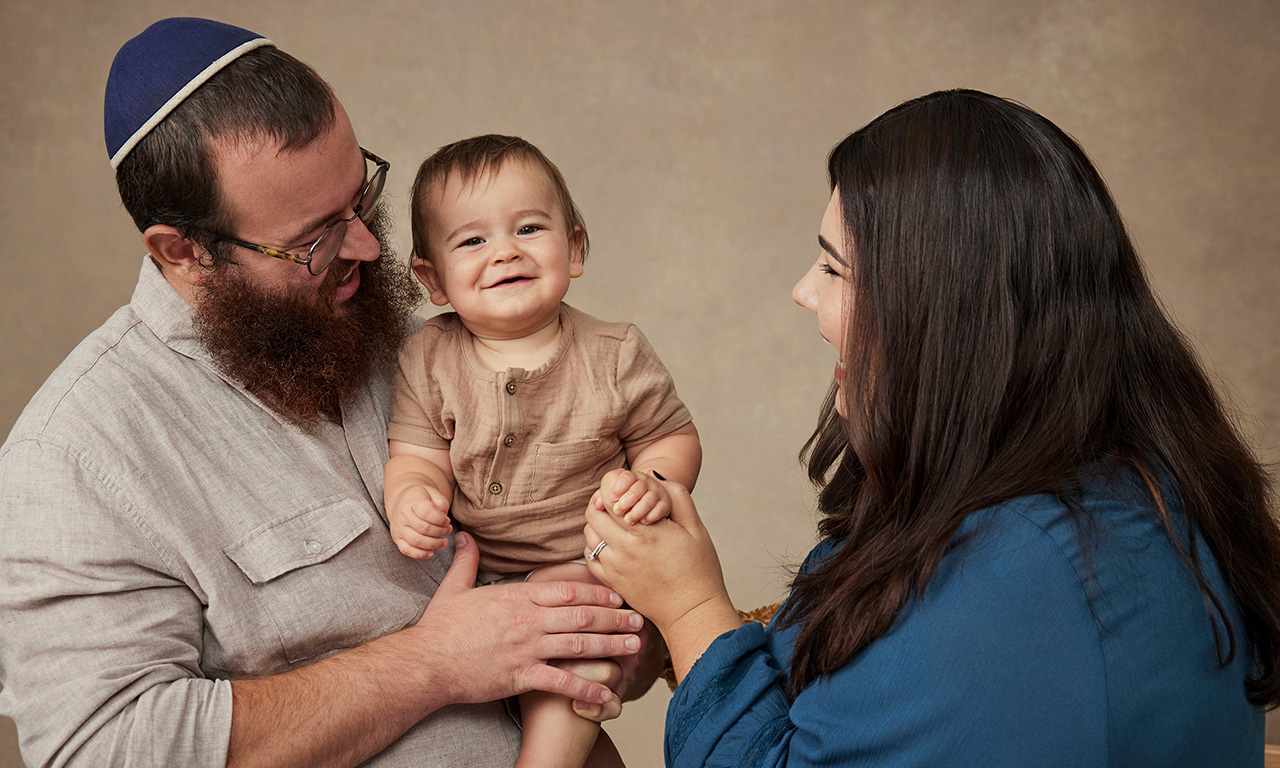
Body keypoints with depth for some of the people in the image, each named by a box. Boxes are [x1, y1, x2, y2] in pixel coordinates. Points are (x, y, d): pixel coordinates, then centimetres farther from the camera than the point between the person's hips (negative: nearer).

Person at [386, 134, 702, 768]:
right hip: (473, 568, 4)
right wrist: (410, 499, -29)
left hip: (583, 566, -4)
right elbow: (417, 455, -6)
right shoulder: (428, 360, -5)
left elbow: (672, 436, 0)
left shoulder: (614, 356, -9)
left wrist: (656, 483, -23)